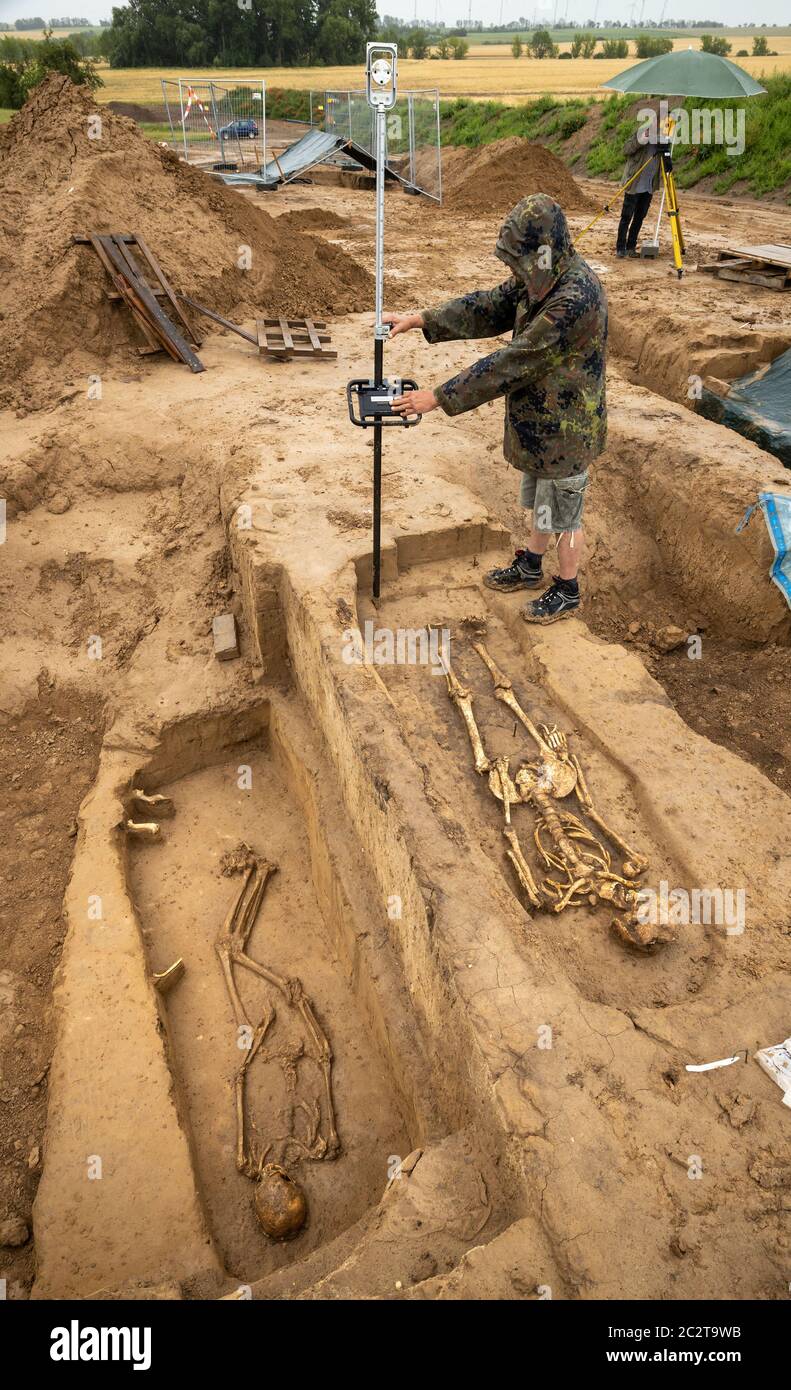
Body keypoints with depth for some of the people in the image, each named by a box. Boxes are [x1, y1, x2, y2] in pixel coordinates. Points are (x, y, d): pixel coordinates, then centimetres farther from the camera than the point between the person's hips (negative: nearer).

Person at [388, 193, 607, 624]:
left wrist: (438, 398, -30)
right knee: (539, 502, 26)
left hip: (565, 429, -9)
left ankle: (566, 591, 29)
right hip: (537, 419, 9)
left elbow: (513, 363, -32)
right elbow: (488, 307, 5)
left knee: (563, 514, 9)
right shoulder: (542, 278, -1)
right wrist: (421, 320, -7)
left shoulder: (575, 301, -31)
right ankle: (530, 566, 46)